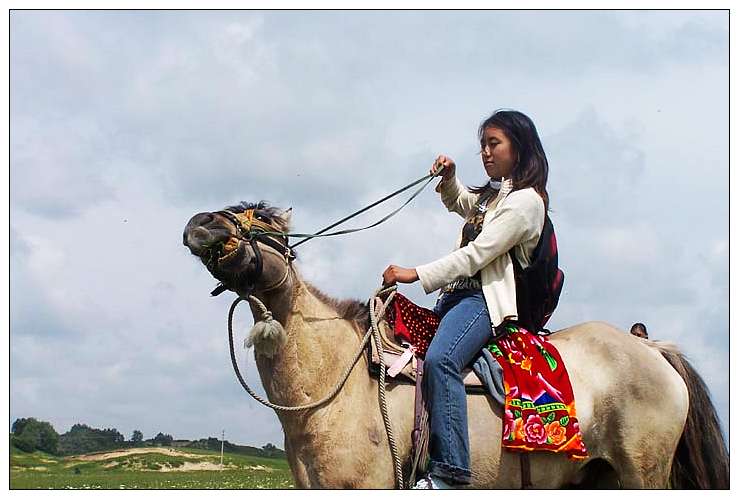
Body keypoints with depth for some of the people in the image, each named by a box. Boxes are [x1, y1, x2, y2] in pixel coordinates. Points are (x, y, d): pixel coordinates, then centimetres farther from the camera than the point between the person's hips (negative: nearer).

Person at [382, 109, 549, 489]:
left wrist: (415, 274, -22)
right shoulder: (491, 194, 21)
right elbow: (458, 203, 43)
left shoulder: (524, 199, -10)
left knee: (439, 359, -35)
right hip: (457, 292, 11)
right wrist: (449, 178, 20)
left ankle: (449, 472, -42)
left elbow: (476, 254, -18)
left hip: (488, 299, -11)